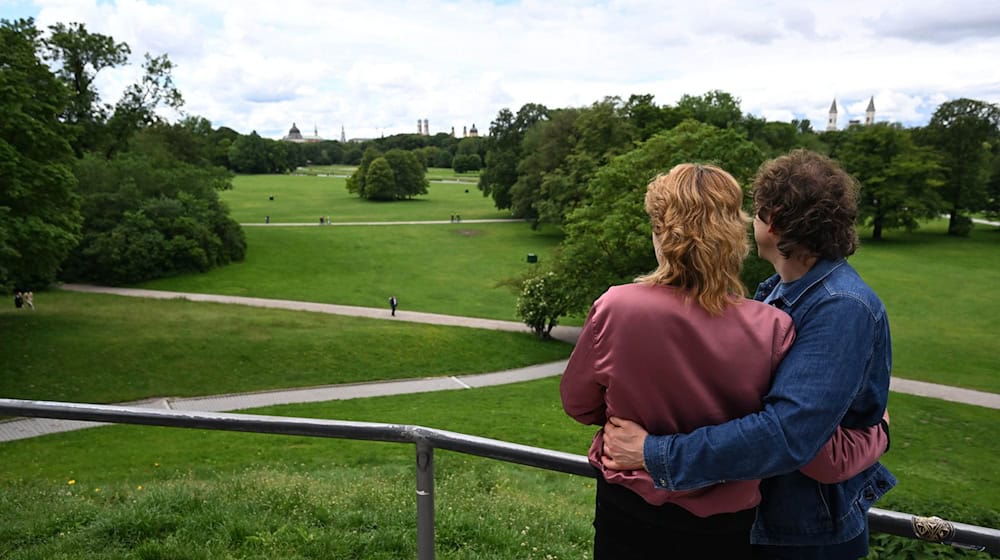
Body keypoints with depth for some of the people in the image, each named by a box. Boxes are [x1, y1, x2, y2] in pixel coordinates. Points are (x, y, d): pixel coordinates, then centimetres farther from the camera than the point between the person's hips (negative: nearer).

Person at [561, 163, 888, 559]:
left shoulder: (615, 307, -23)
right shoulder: (771, 330, -23)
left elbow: (577, 403, -6)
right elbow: (825, 460, -17)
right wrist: (877, 432, 5)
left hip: (626, 510, 0)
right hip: (722, 524, 1)